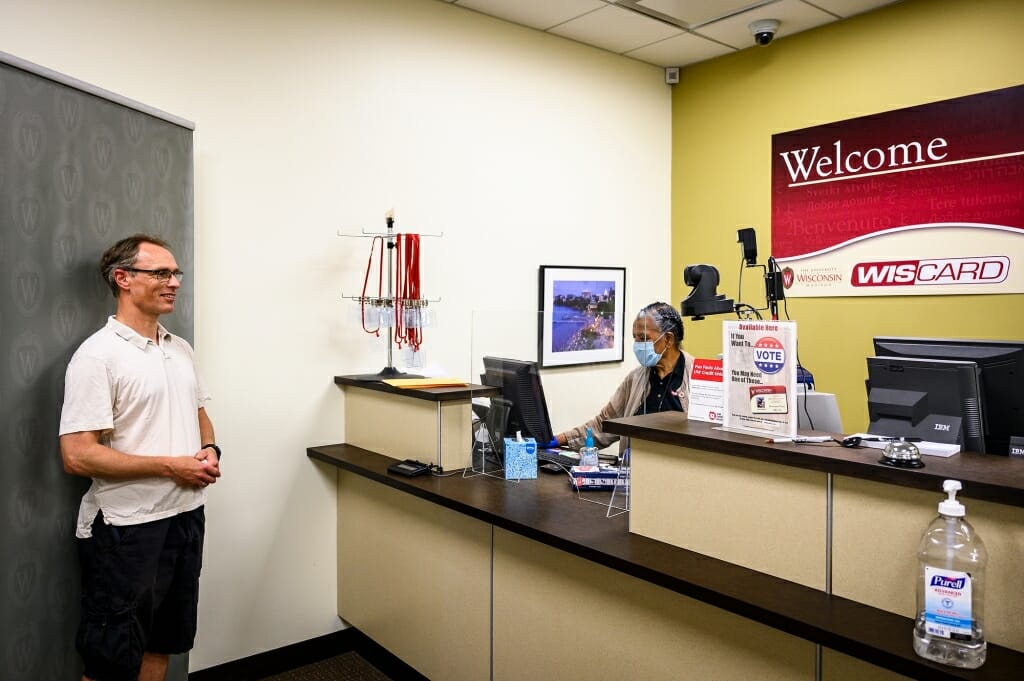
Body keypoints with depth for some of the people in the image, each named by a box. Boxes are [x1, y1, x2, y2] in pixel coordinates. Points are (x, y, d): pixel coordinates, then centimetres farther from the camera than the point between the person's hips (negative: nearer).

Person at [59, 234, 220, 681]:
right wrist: (170, 465, -19)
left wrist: (210, 452, -2)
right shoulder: (98, 356, -16)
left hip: (186, 514, 7)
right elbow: (77, 456, -21)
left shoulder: (180, 350, 8)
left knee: (161, 643, 21)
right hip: (127, 527, -7)